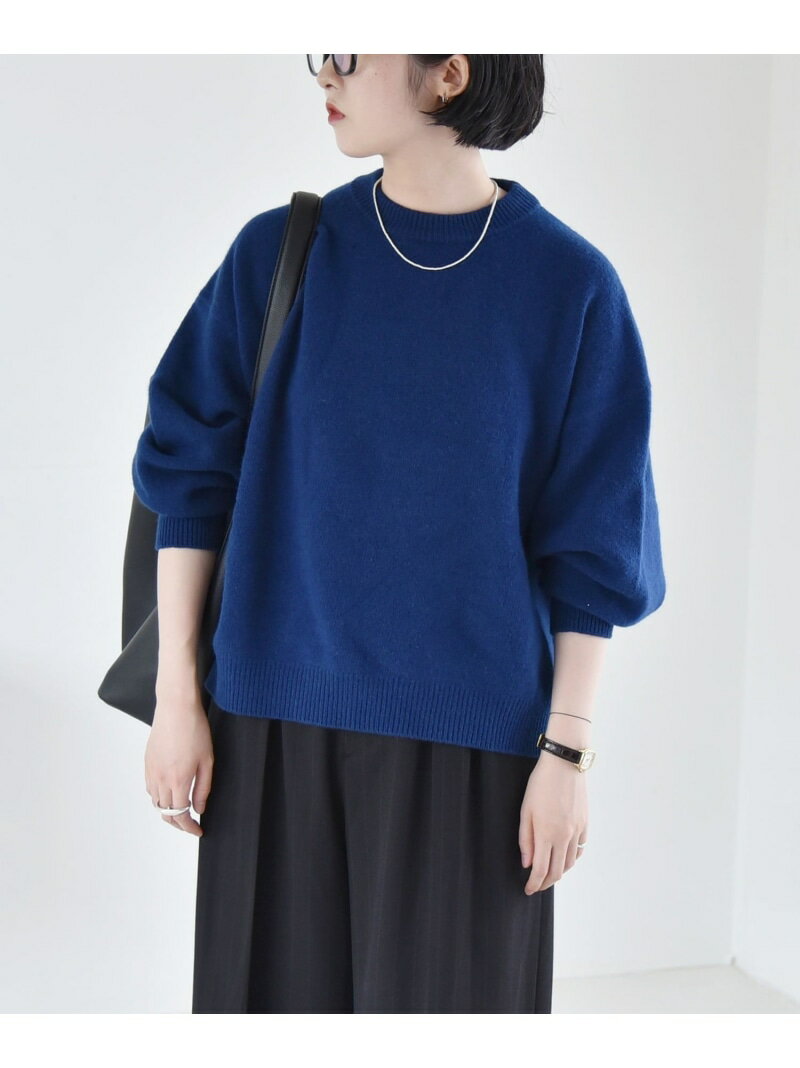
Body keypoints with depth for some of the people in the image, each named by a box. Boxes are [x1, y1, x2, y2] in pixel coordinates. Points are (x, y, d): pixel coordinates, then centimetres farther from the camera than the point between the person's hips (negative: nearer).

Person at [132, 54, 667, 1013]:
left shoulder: (567, 284, -4)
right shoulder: (280, 253, 1)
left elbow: (589, 543, -1)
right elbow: (188, 473, 3)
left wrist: (568, 750, -4)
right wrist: (176, 697, -1)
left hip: (468, 734, -1)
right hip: (279, 723, 2)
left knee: (448, 992, 5)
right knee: (279, 989, 9)